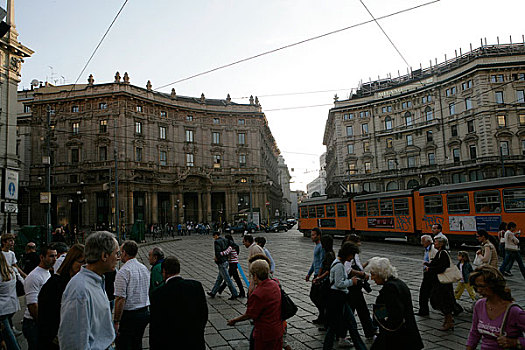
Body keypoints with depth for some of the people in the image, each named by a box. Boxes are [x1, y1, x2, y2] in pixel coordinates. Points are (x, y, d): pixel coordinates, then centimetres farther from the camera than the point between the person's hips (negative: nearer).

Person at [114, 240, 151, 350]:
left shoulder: (123, 272, -17)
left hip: (128, 315, -7)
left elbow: (120, 299, -21)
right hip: (145, 313, 7)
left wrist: (116, 321, -15)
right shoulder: (145, 268, 6)